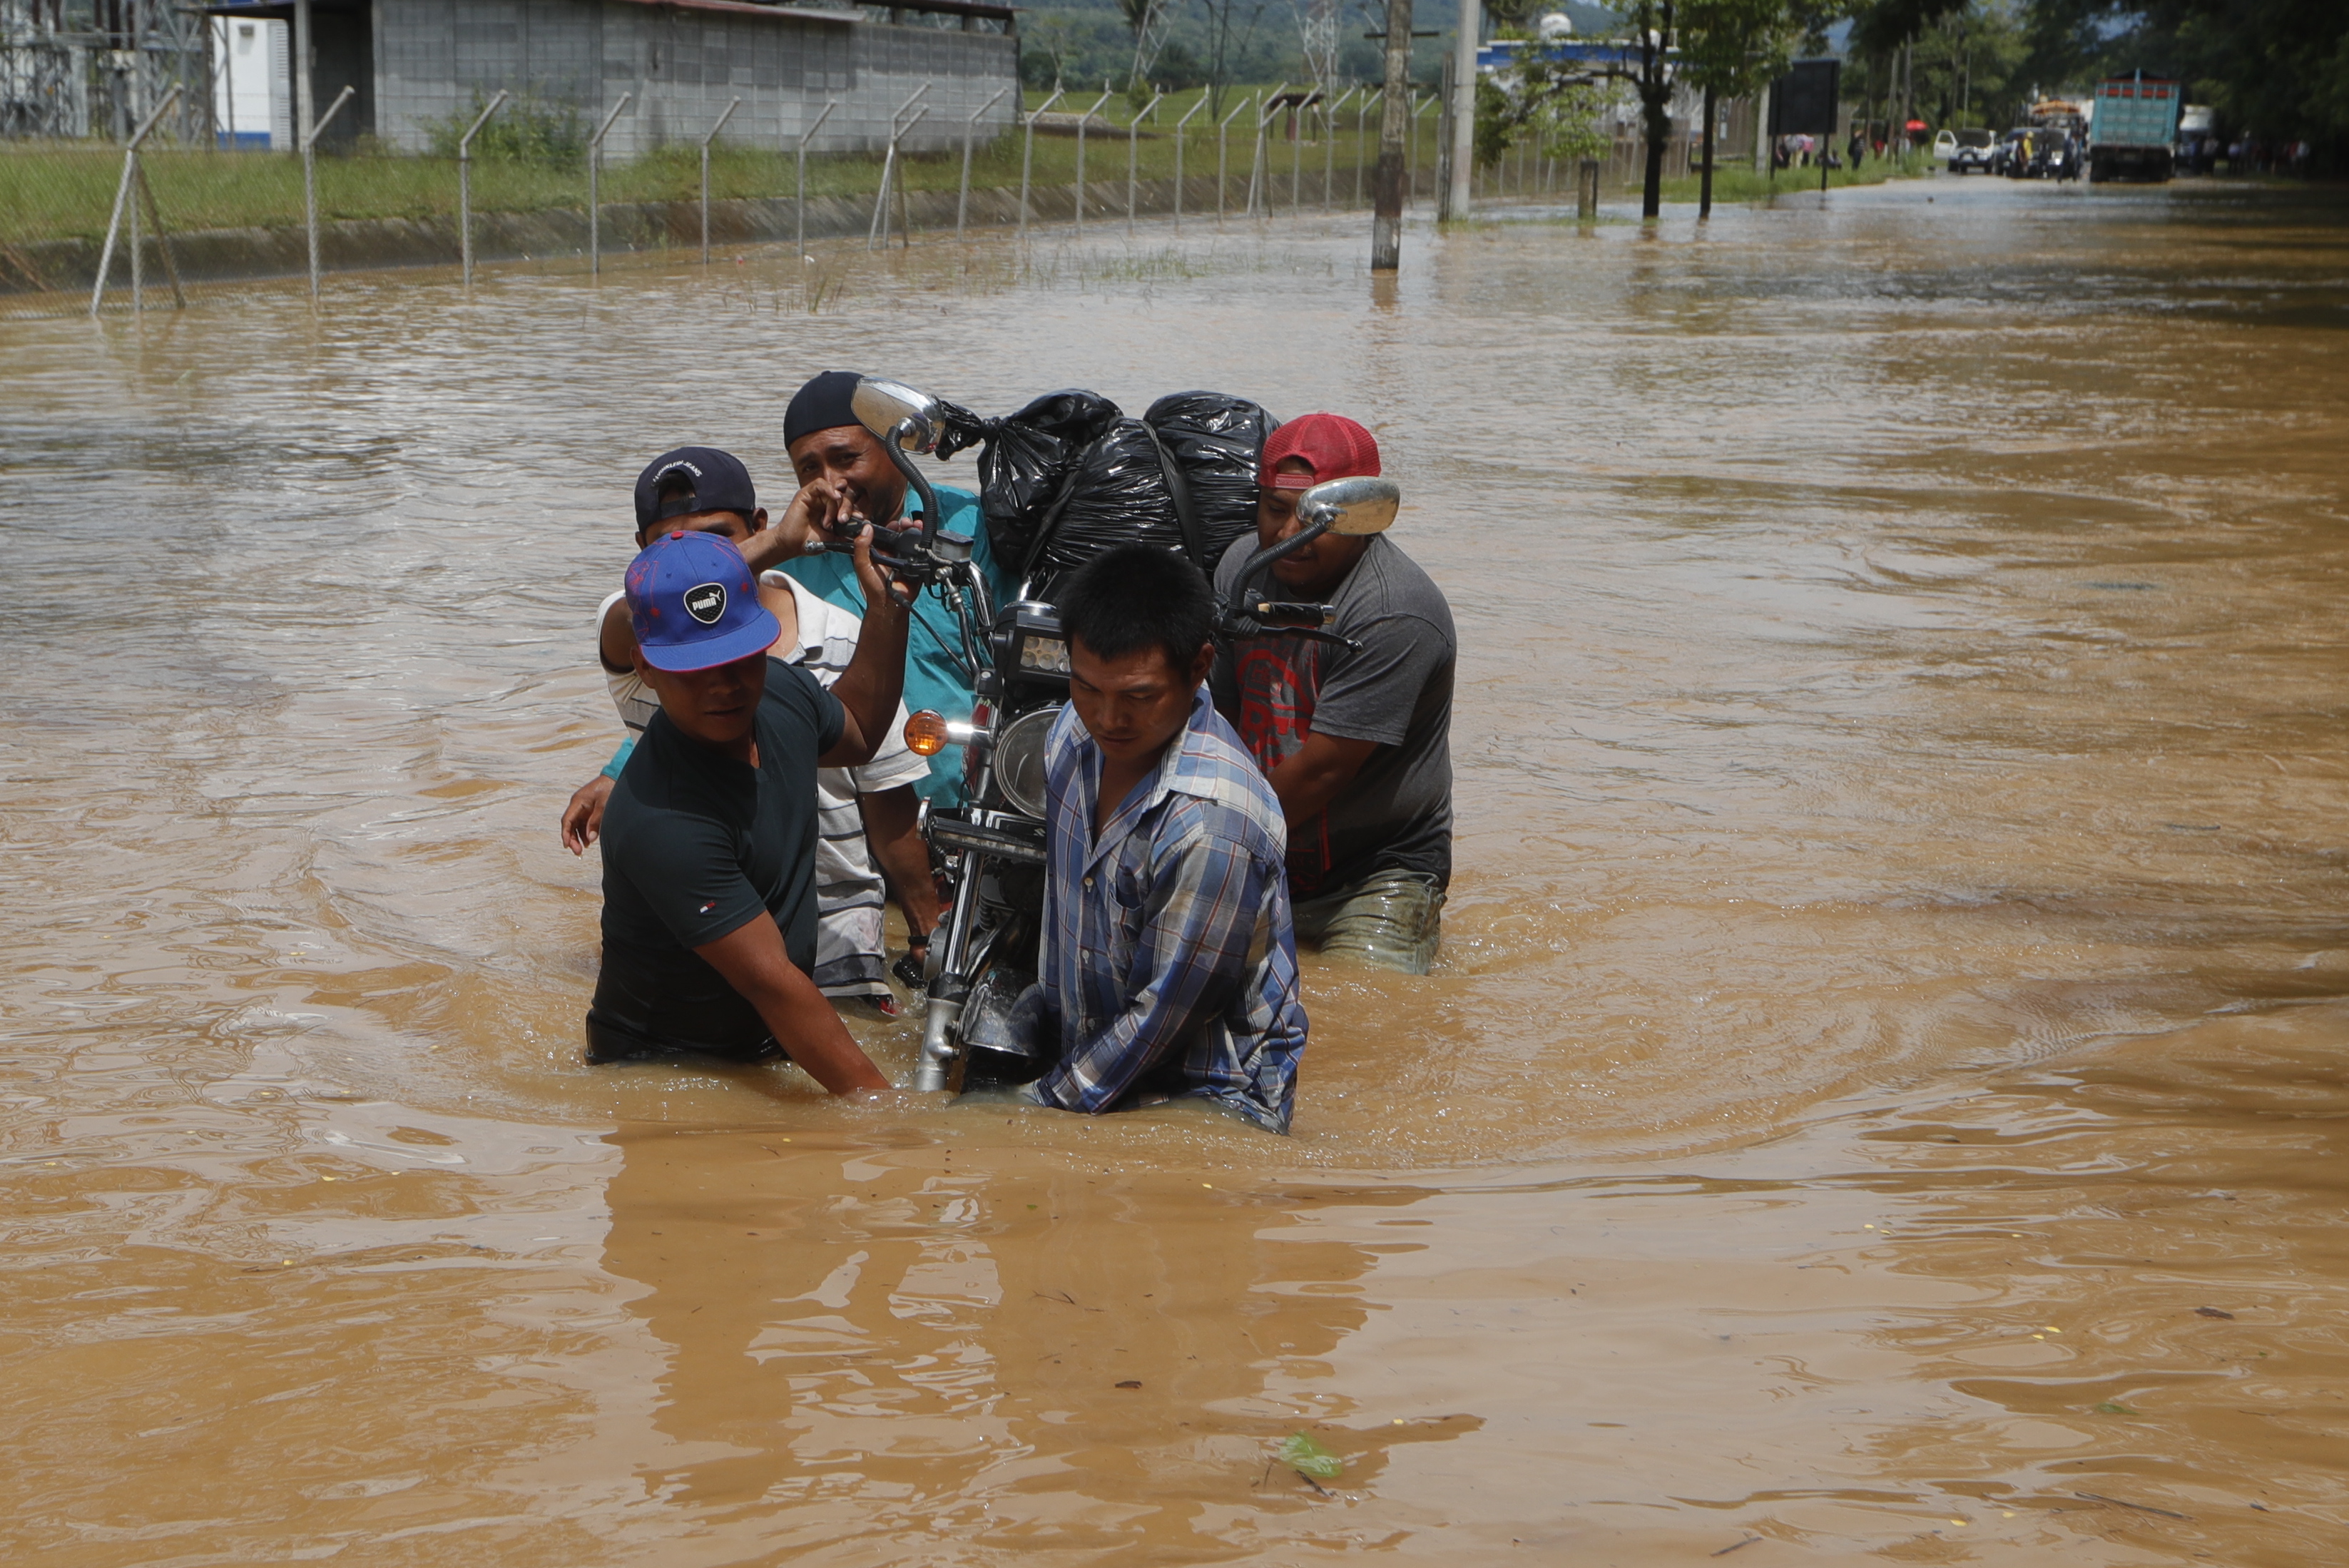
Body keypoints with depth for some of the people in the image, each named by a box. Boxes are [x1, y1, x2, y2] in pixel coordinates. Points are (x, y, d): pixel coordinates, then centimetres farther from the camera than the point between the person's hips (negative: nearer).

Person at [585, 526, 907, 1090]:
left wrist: (887, 605, 14)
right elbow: (772, 984, -29)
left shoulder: (780, 688, -1)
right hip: (664, 1075, -8)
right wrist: (879, 1101, -32)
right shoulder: (661, 820, -28)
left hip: (766, 1049, 8)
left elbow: (857, 734, 24)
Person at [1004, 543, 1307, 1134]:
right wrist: (1037, 1012, 17)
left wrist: (1046, 1106, -13)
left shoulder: (1211, 820, -27)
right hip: (1078, 1051, 8)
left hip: (1208, 1095, -7)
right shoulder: (1077, 730, -1)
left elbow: (1165, 1013, -19)